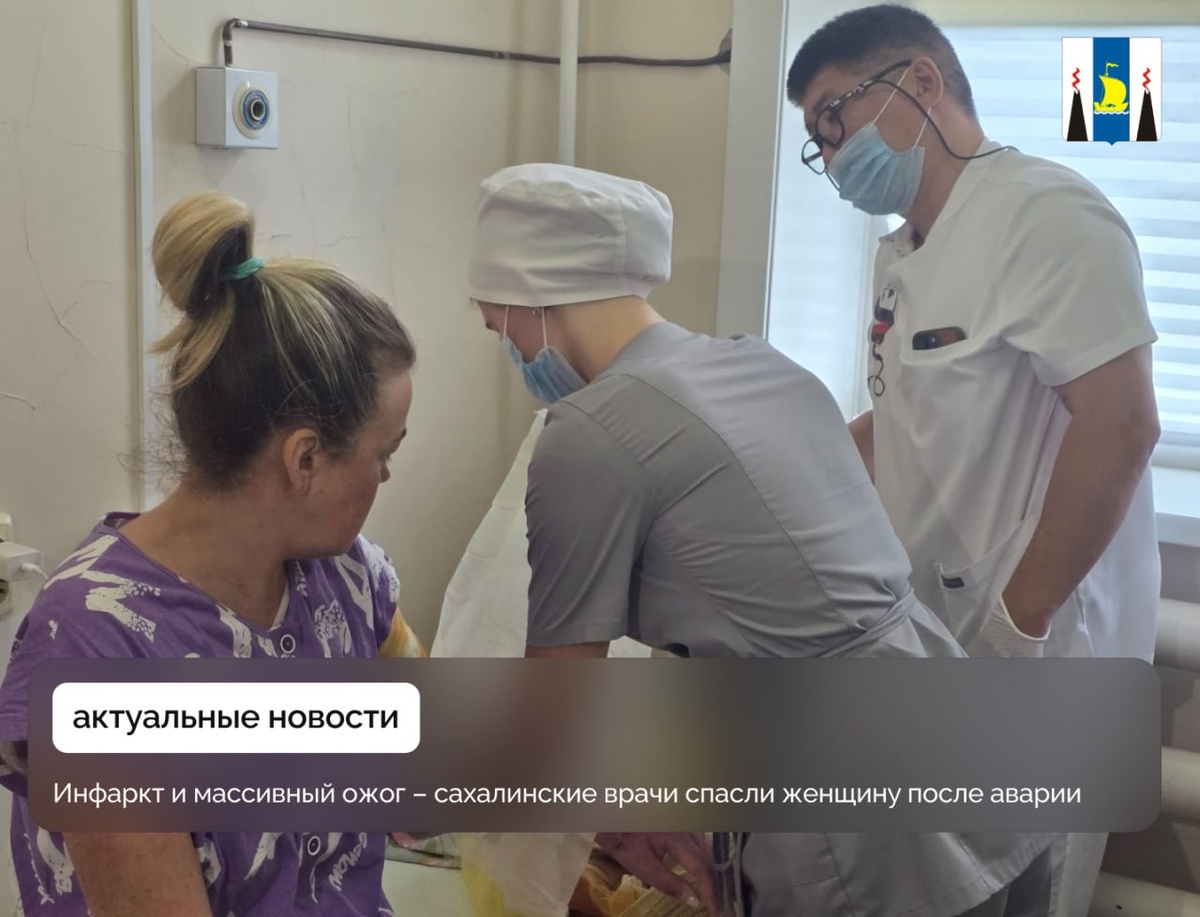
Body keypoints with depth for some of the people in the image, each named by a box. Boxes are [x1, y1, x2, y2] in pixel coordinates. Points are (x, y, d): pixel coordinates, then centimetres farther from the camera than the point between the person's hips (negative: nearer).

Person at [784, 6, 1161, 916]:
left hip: (1034, 649, -8)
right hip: (927, 633, 8)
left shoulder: (1045, 213, -16)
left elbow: (1119, 427, -22)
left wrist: (1018, 622, -20)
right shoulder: (906, 254, 13)